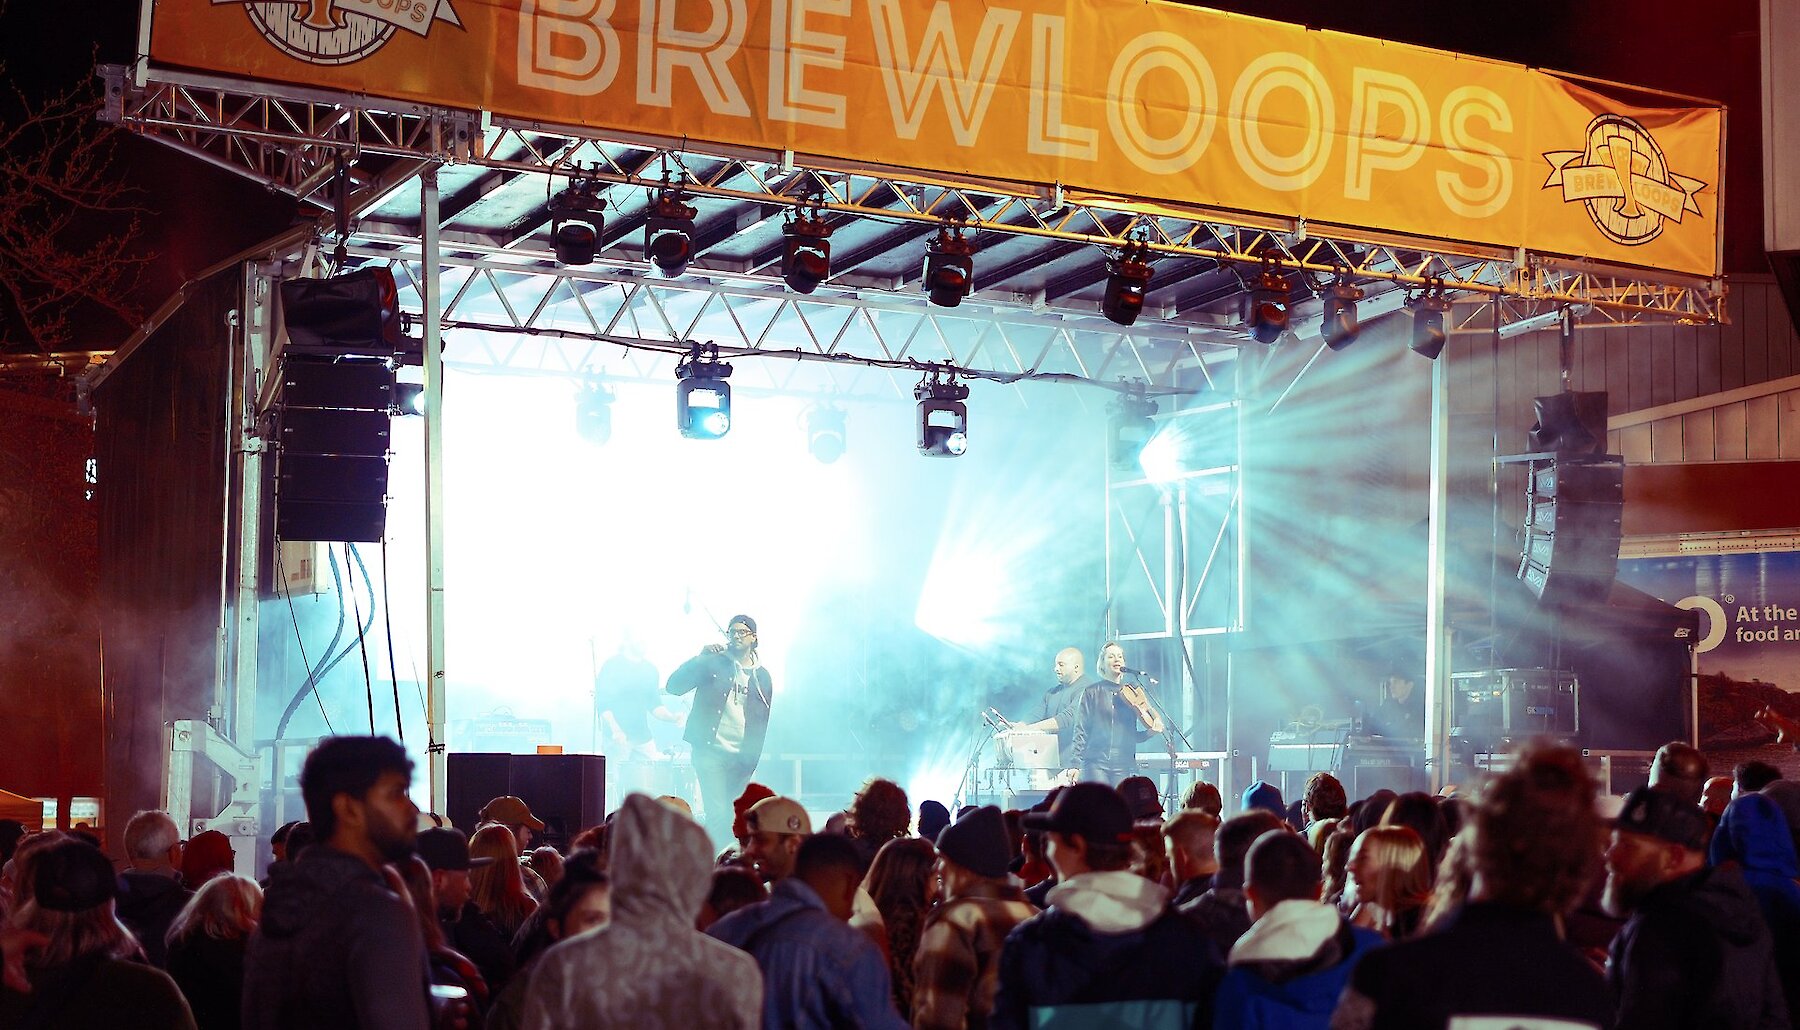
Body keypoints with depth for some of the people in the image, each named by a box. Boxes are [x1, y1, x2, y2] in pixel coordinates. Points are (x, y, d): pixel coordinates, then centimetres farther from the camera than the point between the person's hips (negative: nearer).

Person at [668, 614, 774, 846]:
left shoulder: (762, 677, 13)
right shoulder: (713, 663, 5)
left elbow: (761, 722, 14)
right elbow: (673, 686, -3)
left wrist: (750, 759, 4)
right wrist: (700, 658, -10)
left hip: (741, 757, 3)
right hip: (711, 751, -3)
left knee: (735, 818, 2)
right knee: (717, 815, -15)